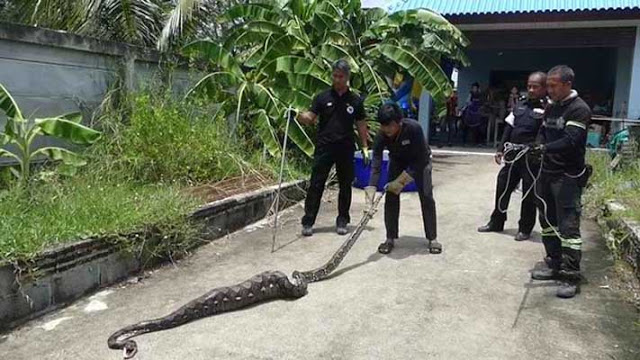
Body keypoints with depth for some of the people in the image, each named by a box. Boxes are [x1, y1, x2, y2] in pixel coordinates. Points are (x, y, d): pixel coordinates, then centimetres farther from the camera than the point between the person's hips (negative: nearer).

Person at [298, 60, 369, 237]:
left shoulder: (355, 100, 6)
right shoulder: (323, 97, 3)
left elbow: (361, 125, 10)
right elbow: (311, 118, -1)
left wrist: (365, 146, 5)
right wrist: (302, 116, -24)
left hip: (346, 149, 1)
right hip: (324, 147, -1)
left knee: (345, 185, 8)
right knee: (316, 184, -2)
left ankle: (342, 221, 21)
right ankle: (308, 221, 4)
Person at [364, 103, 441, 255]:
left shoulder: (414, 128, -38)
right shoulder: (381, 136, -29)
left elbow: (420, 159, -30)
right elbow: (376, 164, -33)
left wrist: (402, 180, -32)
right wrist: (371, 190, -44)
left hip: (420, 161, -2)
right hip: (397, 161, 3)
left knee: (426, 197, -10)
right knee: (391, 196, -7)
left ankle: (432, 239, 3)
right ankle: (390, 238, 4)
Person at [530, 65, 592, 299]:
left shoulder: (579, 109, -12)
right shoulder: (551, 107, 14)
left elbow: (570, 141, -22)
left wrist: (544, 148, -29)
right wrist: (540, 145, -4)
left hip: (568, 176, -8)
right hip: (548, 172, 9)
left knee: (568, 226, -9)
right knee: (548, 222, 14)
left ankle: (571, 277, -3)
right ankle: (555, 267, 26)